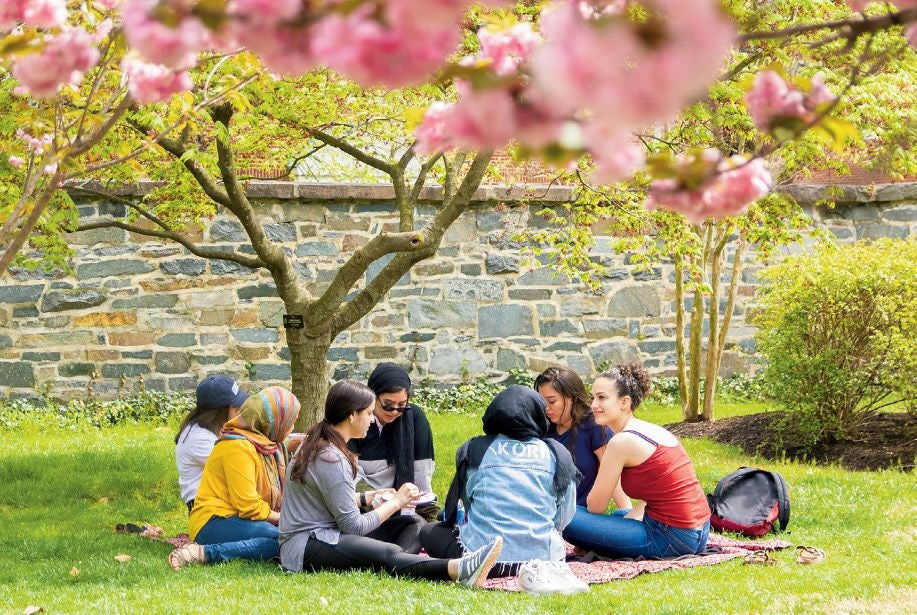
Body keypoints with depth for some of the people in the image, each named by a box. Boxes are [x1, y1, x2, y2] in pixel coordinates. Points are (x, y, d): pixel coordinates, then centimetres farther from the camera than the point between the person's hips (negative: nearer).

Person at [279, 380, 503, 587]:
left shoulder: (318, 443, 13)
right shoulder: (331, 459, -18)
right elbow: (354, 526, -16)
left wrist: (369, 497, 17)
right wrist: (396, 502, -5)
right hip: (304, 549, -11)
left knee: (410, 524, 2)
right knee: (388, 554, -35)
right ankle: (458, 569, -60)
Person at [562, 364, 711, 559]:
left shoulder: (622, 441, -12)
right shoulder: (654, 431, 13)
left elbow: (595, 506, -5)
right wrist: (632, 515, 12)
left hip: (671, 539, -10)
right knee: (618, 517, 38)